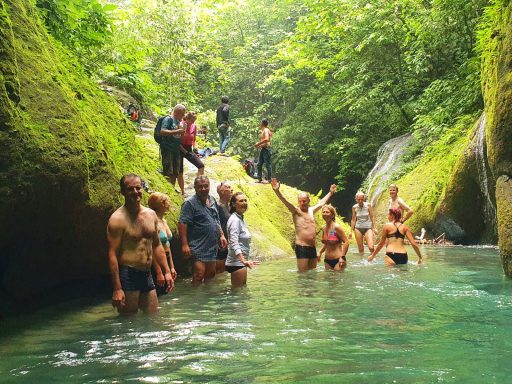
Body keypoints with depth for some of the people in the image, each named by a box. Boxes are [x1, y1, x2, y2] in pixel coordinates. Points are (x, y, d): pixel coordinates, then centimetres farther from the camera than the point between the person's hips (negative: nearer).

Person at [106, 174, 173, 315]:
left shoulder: (151, 214, 9)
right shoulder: (118, 219, -12)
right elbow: (112, 254, -15)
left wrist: (166, 272, 13)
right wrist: (117, 288, -20)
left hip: (147, 276, 7)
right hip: (128, 276, -7)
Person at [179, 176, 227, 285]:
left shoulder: (212, 200, 12)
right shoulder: (190, 203, -11)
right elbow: (182, 223, -18)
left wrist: (221, 235, 13)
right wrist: (185, 244, -23)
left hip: (212, 246, 8)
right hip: (199, 247, -8)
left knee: (211, 274, 14)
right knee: (199, 274, -12)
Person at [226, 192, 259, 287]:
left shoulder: (241, 219, 13)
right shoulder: (235, 220, -16)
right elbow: (234, 244, -28)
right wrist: (243, 261, -39)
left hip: (240, 262, 10)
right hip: (237, 262, -10)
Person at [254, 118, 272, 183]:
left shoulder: (266, 130, -11)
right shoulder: (263, 131, 19)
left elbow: (266, 139, -26)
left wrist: (258, 143, -18)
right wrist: (259, 145, 13)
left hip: (266, 149, -10)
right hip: (262, 149, 10)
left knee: (268, 164, -6)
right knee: (259, 164, 9)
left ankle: (269, 179, -4)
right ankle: (260, 178, 12)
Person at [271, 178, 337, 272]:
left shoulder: (311, 210, 15)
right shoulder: (296, 211, -4)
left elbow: (321, 203, 34)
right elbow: (286, 202, -21)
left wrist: (330, 192, 45)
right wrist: (277, 191, -38)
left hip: (313, 247, 7)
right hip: (302, 247, -7)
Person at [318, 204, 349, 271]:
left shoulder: (336, 227, -13)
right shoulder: (323, 228, 7)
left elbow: (346, 242, -15)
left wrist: (342, 257, -19)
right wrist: (320, 252, 10)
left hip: (338, 260, -7)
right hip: (327, 260, 7)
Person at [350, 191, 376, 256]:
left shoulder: (368, 205, -5)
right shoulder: (354, 207, -1)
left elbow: (372, 217, 1)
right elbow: (353, 220, 7)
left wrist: (374, 228, -3)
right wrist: (351, 231, 6)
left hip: (368, 228, -2)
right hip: (358, 228, 2)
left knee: (371, 247, -17)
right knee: (360, 249, 3)